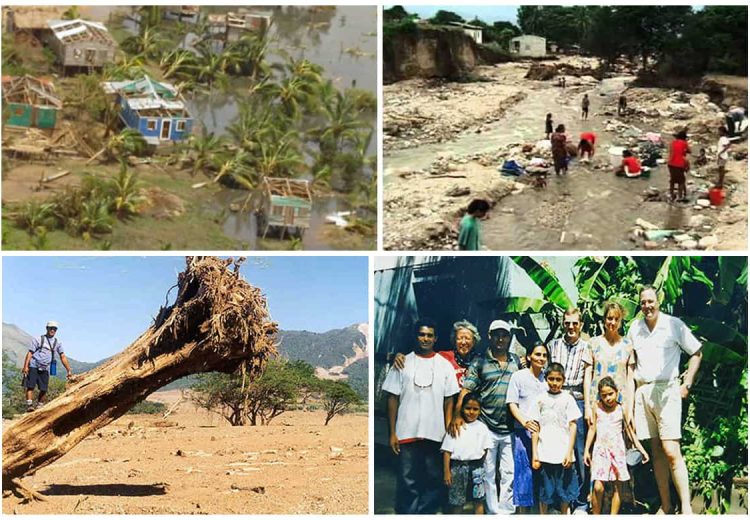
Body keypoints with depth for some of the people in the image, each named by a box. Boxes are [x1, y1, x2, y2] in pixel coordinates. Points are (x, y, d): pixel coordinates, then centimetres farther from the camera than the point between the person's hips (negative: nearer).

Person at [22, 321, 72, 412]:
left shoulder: (57, 343, 10)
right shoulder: (38, 339, 2)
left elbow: (63, 357, 9)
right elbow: (30, 353, -2)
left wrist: (69, 370, 3)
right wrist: (25, 366, -13)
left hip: (45, 369, 3)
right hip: (33, 367, -3)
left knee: (44, 390, -1)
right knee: (30, 386, -11)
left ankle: (40, 407, 8)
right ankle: (29, 405, -15)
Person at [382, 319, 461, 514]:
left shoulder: (444, 365, 7)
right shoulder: (403, 363, 4)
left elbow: (449, 400, 8)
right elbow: (393, 399, 3)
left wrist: (448, 430, -2)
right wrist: (392, 433, -2)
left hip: (435, 433, 1)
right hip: (407, 432, -1)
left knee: (434, 480, 5)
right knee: (408, 481, 1)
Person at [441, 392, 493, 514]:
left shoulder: (482, 427, 4)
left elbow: (485, 449, 7)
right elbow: (447, 451, -2)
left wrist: (480, 465, -2)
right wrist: (446, 471, -6)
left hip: (476, 467, 1)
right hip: (458, 466, -1)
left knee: (478, 501, 4)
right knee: (457, 502, 5)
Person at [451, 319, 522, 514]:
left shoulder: (516, 361, 9)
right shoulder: (480, 363, -1)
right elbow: (465, 391, -7)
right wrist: (457, 416, -20)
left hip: (510, 429, 3)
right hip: (487, 427, -2)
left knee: (509, 474, 6)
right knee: (488, 474, 6)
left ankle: (506, 511, 15)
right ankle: (493, 512, 15)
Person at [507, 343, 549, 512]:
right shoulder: (518, 376, 2)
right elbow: (512, 404, -1)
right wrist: (524, 422, -16)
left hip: (545, 430, 3)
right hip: (524, 431, -3)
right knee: (525, 470, -1)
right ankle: (524, 508, 8)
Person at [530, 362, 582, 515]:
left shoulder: (568, 399, 2)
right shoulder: (541, 399, 4)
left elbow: (573, 426, 0)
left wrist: (569, 452, -7)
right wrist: (534, 454, 0)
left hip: (564, 454, 0)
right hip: (545, 454, 0)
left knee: (565, 491, 7)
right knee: (544, 492, 6)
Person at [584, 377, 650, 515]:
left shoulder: (621, 409, 1)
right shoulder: (597, 408, 1)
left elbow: (629, 431, 6)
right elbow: (592, 428, 7)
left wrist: (641, 449, 2)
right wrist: (586, 450, 7)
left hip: (617, 450, 1)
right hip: (600, 449, -1)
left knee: (618, 485, 3)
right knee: (598, 487, -12)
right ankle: (595, 515, 1)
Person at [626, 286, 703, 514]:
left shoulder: (674, 324, -2)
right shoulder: (634, 328, 10)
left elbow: (696, 353, 5)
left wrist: (687, 384, -1)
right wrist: (629, 396, 9)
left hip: (666, 390, -4)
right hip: (642, 391, 4)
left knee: (671, 451, -13)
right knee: (656, 451, 6)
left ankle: (686, 508, -10)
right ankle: (665, 506, 12)